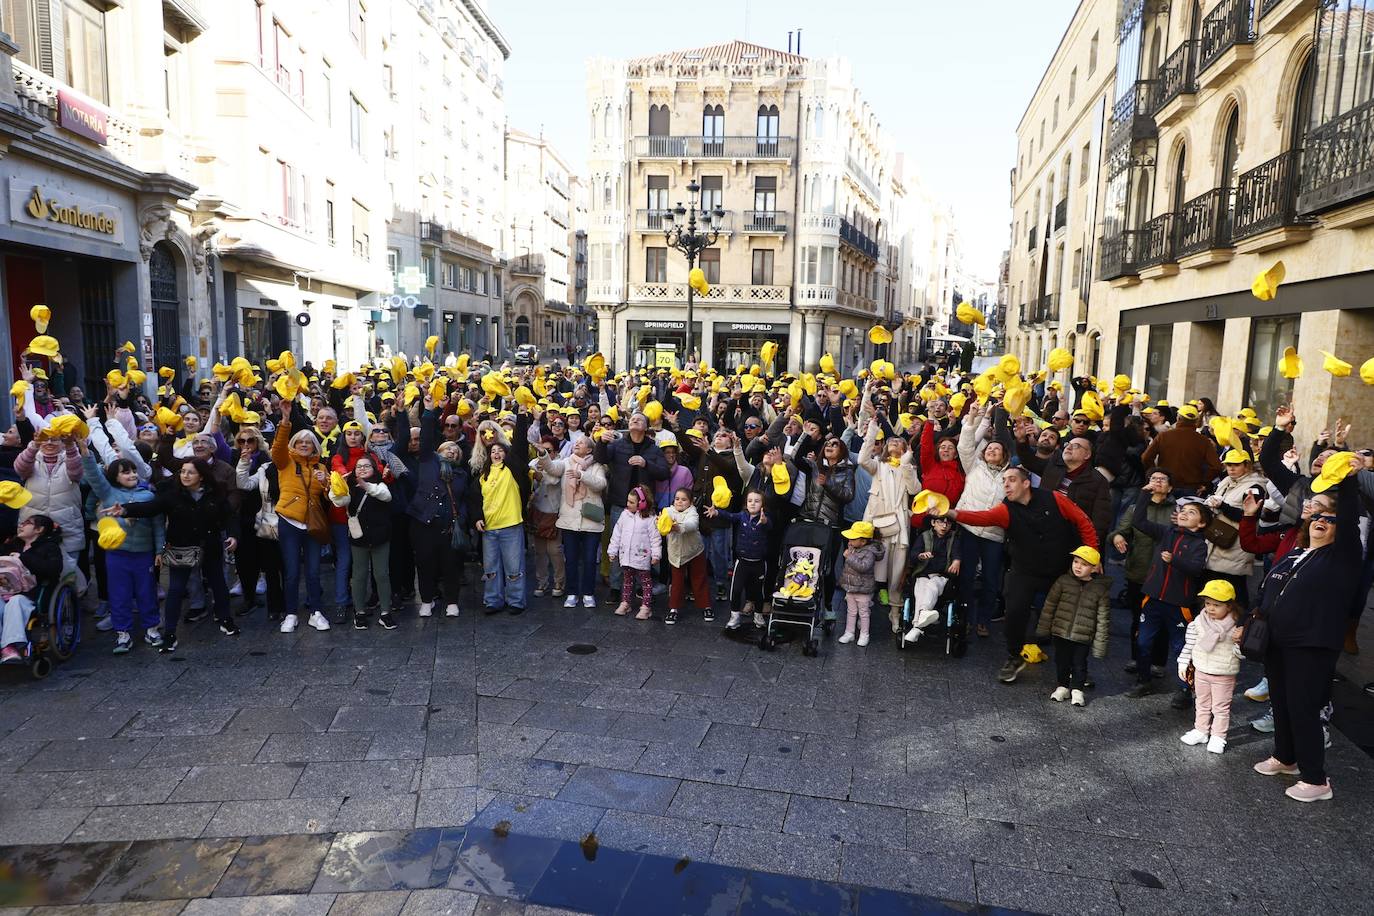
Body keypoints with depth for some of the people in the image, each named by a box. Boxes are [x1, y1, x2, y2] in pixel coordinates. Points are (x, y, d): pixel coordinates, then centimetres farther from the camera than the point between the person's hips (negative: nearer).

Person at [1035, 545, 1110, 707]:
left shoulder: (1101, 589, -9)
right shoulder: (1063, 581, -5)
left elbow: (1103, 618, -5)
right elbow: (1049, 604, 2)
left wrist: (1100, 644, -5)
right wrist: (1043, 628, 5)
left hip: (1083, 637, -2)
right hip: (1061, 633, 2)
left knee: (1079, 664, 10)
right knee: (1061, 661, 14)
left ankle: (1077, 689, 29)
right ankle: (1062, 686, 32)